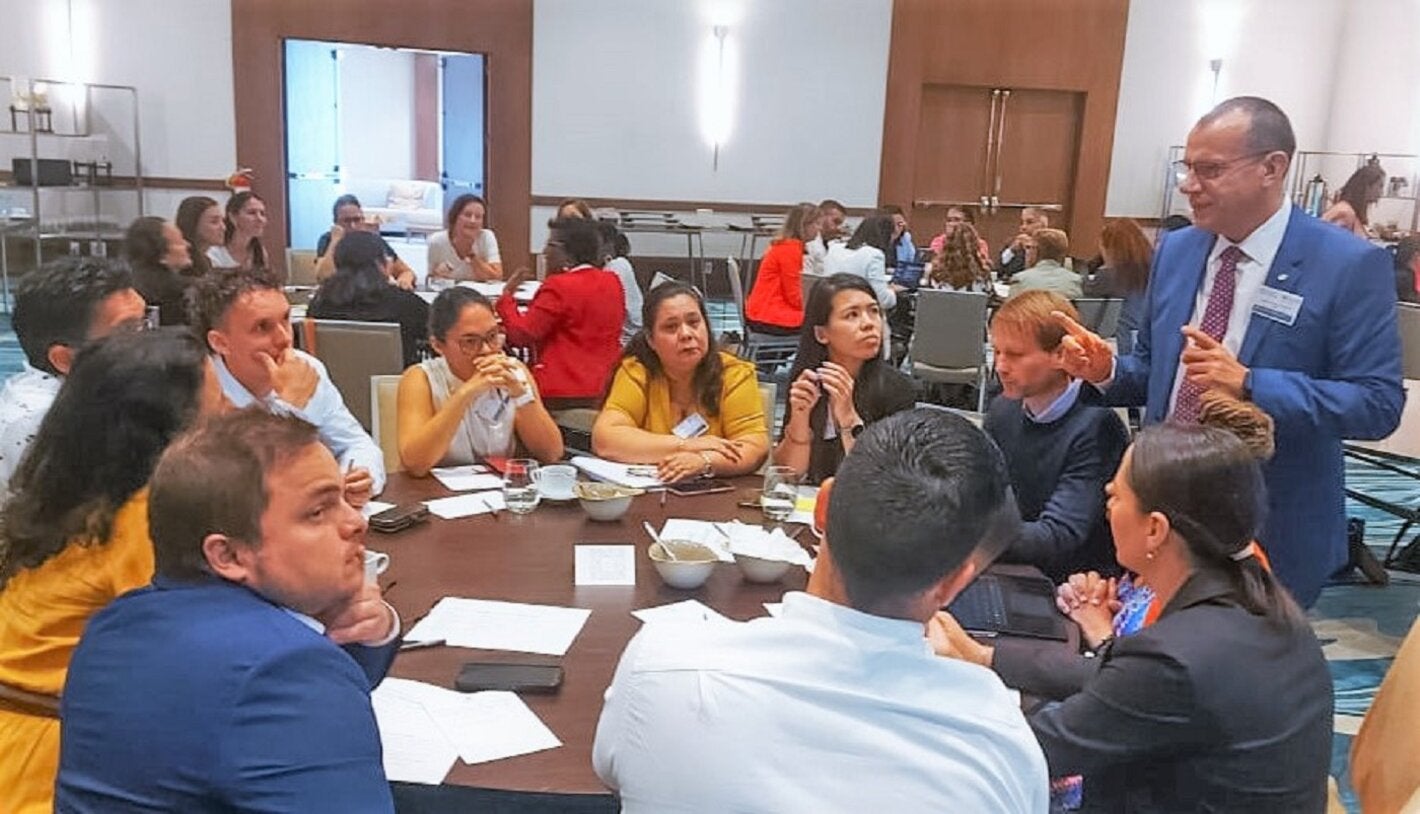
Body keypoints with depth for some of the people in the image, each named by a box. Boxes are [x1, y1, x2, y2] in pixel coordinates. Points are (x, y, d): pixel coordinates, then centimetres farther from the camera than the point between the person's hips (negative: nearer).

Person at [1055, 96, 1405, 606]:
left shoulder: (1350, 265, -13)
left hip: (1271, 530, -4)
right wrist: (1108, 370, -10)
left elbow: (1379, 404, -17)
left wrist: (1249, 385, -28)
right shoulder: (1175, 250, 5)